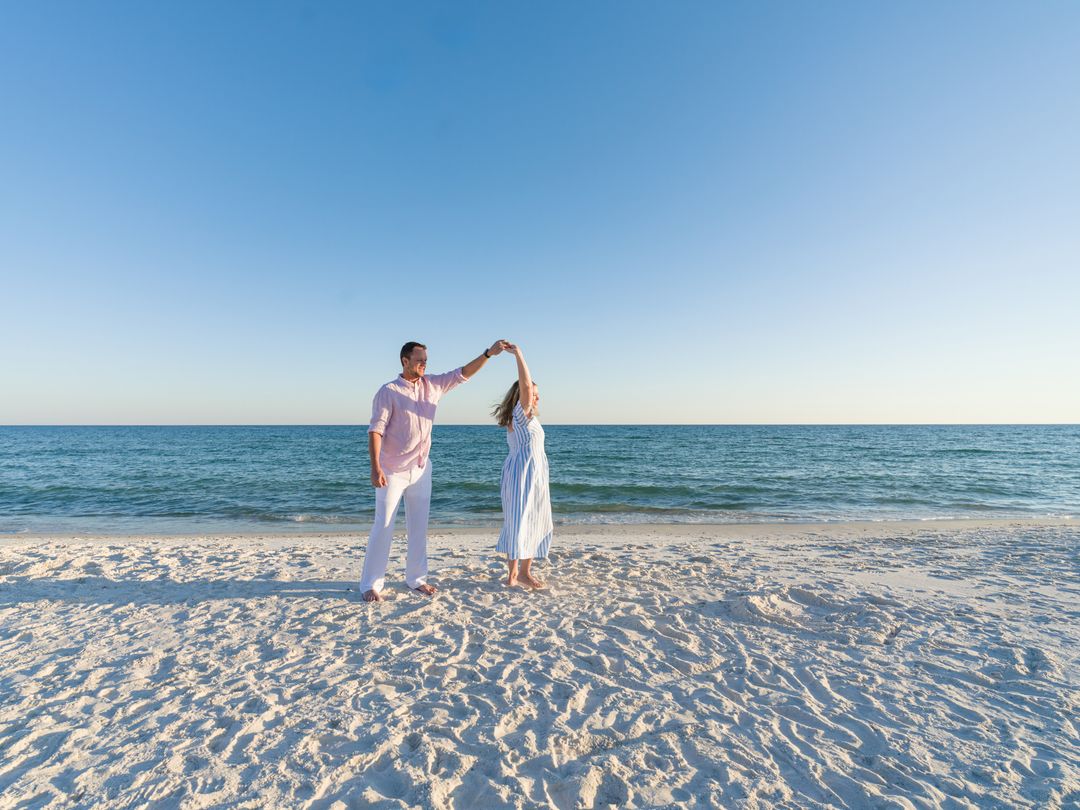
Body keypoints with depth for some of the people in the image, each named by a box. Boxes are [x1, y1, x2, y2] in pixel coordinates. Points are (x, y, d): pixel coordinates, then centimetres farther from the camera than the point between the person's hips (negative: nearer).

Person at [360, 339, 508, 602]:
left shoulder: (432, 384, 4)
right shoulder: (388, 391, -11)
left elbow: (462, 374, 2)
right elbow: (376, 430, -15)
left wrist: (488, 353, -10)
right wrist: (375, 468, -23)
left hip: (421, 469, 5)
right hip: (392, 471, -5)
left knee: (419, 526, 11)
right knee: (383, 527, 1)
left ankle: (416, 578, 24)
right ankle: (370, 583, 14)